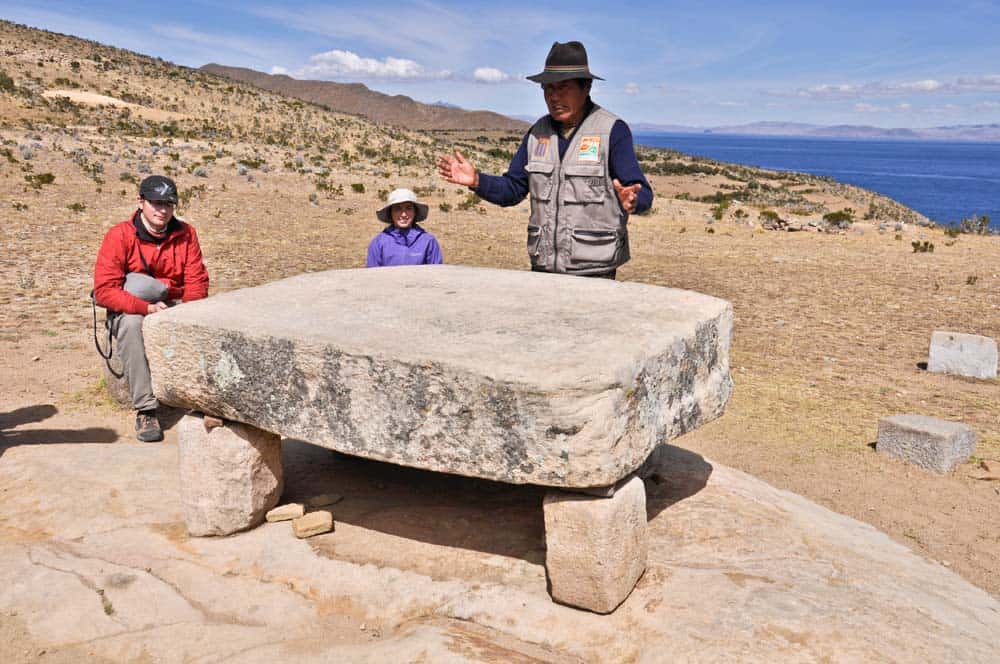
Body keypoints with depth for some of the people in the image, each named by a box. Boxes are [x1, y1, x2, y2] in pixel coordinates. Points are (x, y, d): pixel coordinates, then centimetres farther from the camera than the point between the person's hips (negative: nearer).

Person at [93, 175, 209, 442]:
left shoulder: (186, 234, 0)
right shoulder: (120, 235, -10)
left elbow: (197, 282, -3)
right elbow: (104, 290, -17)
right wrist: (147, 307, -28)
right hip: (129, 310, -2)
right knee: (132, 324, -37)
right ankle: (145, 410, -30)